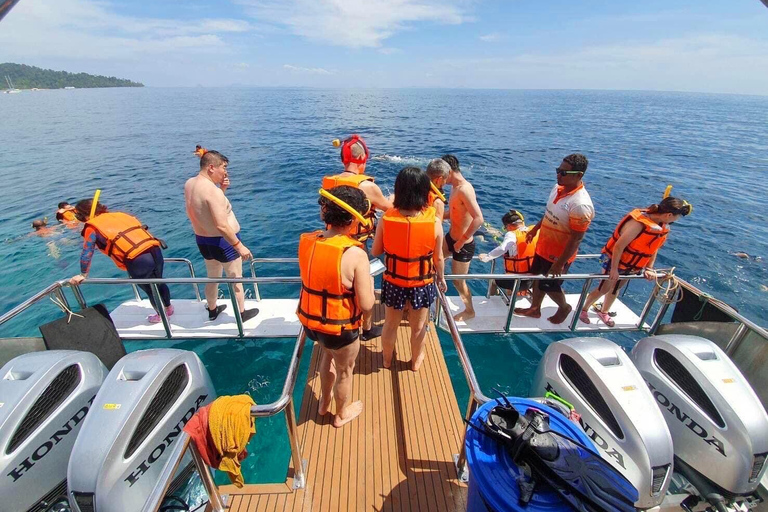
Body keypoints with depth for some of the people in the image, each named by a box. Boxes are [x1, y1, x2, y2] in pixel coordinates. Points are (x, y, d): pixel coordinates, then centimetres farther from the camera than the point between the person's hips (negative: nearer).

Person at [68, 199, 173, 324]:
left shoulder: (92, 228, 7)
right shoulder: (119, 214, 22)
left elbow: (86, 254, 10)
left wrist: (83, 275, 23)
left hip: (137, 261, -6)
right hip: (155, 250, 6)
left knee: (149, 289, 18)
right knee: (159, 282, 28)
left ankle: (161, 315, 38)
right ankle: (168, 308, 47)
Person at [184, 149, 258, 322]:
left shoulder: (189, 184, 0)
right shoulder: (212, 190, -27)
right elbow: (221, 225, -31)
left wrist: (221, 189, 0)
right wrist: (239, 245, -26)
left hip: (202, 240, 8)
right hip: (222, 241, -8)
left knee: (213, 278, 26)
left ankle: (212, 311, 44)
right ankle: (242, 314, 27)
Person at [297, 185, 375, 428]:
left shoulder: (306, 241, -10)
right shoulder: (355, 254, -28)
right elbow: (367, 305, -24)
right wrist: (369, 281, -6)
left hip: (310, 320, 6)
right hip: (340, 328, -6)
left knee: (327, 355, 35)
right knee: (345, 370, 24)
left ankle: (324, 401, 58)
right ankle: (342, 413, 51)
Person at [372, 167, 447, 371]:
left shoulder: (386, 219, -18)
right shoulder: (434, 222, -19)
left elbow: (375, 252, -6)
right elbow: (438, 258, -8)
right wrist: (441, 278, 11)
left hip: (393, 282, 1)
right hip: (422, 283, 0)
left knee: (390, 324, 24)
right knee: (418, 327, 23)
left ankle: (387, 358, 47)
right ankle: (416, 360, 47)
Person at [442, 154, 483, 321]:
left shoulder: (464, 189, -26)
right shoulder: (454, 187, 4)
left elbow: (478, 219, -33)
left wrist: (461, 241, -26)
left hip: (463, 245, -9)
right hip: (451, 237, 9)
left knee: (458, 282, 7)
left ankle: (469, 311, 31)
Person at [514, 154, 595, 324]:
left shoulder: (581, 205, -31)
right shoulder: (558, 188, -5)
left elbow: (576, 239, -25)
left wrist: (560, 263, -21)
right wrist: (535, 229, 21)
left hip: (558, 255, -8)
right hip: (543, 247, 8)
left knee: (550, 286, 11)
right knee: (538, 278, 21)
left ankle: (564, 308, 41)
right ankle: (535, 309, 43)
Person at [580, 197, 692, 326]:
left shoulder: (663, 227, -4)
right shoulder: (639, 223, -31)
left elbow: (654, 248, 8)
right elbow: (619, 246, -29)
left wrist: (649, 268, 6)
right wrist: (614, 269, -25)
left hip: (631, 267, 8)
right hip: (614, 261, -8)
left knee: (615, 289, 22)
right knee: (603, 289, 4)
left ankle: (604, 312, 41)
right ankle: (583, 309, 24)